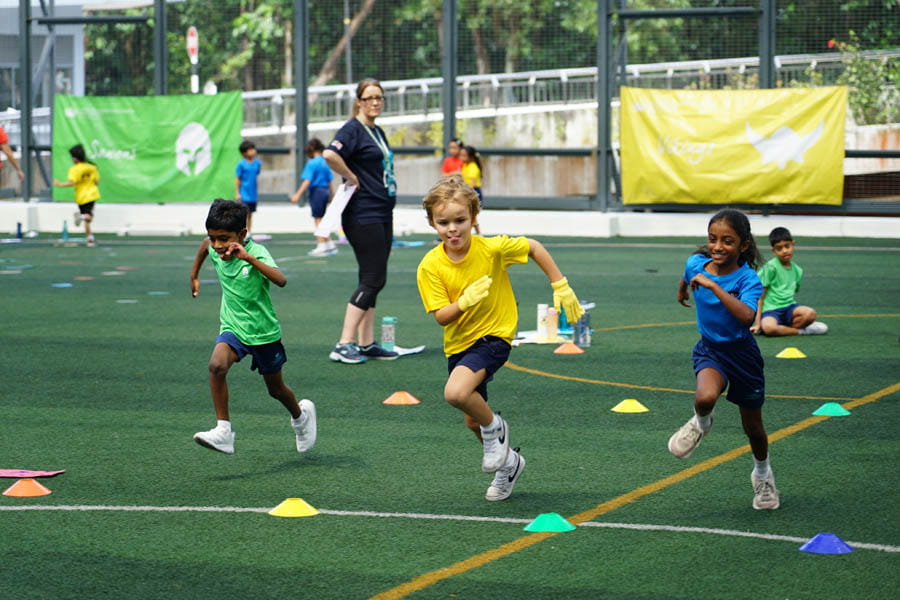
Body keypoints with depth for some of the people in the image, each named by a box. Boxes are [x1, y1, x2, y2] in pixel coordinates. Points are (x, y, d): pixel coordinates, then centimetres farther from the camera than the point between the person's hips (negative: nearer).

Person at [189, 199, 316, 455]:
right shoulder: (215, 251, -6)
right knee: (216, 365, -28)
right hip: (233, 327, 3)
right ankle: (223, 431, -25)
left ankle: (300, 415, 48)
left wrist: (248, 258, -47)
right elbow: (205, 245, 21)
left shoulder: (256, 252, -23)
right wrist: (194, 274, 26)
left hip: (263, 331, -3)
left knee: (276, 389, 15)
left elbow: (281, 280, -41)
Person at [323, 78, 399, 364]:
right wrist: (351, 177, -18)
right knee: (373, 279, -11)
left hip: (382, 215, 9)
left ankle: (366, 344, 15)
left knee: (373, 280, 10)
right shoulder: (353, 129, -11)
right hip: (363, 215, -9)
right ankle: (344, 345, -10)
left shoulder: (378, 132, 16)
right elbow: (330, 154, -30)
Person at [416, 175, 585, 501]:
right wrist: (465, 301, -33)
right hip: (458, 343, 4)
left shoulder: (491, 248, -18)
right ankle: (508, 462, 43)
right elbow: (441, 316, -14)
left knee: (456, 393, -29)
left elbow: (534, 247, -2)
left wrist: (561, 287, -2)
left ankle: (494, 427, 0)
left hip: (493, 336, -4)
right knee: (472, 420, 15)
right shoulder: (430, 266, -14)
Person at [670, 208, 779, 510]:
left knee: (752, 426, 13)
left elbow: (746, 316, -41)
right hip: (710, 350, 2)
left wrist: (713, 286, -41)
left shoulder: (748, 279, -22)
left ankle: (763, 474, 42)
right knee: (705, 398, -32)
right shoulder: (696, 264, -9)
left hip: (742, 352, -2)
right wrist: (683, 290, 38)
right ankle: (701, 423, 4)